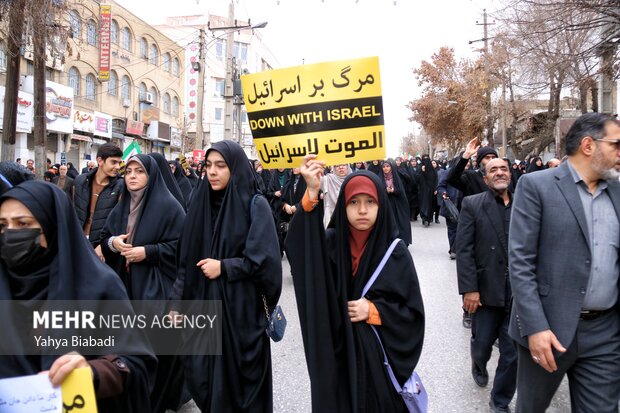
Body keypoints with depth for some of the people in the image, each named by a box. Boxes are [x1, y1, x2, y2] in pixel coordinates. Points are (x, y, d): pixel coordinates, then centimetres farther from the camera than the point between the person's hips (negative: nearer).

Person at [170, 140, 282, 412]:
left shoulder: (255, 205, -7)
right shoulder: (201, 202, 5)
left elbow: (265, 259, -12)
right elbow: (186, 260, 8)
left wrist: (224, 267, -12)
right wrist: (177, 301, 5)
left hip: (241, 308, -4)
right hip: (202, 306, 4)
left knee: (240, 380, 7)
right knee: (202, 379, 9)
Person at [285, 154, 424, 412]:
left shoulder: (395, 251, -6)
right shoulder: (331, 243, -6)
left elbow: (413, 312, -3)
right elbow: (300, 249, -30)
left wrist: (373, 311, -16)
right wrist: (312, 195, -40)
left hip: (379, 354, 0)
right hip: (337, 354, 1)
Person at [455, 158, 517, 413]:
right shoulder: (472, 205, -2)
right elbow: (463, 250, -7)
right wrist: (469, 289, -13)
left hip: (519, 292, 2)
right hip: (486, 289, -1)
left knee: (514, 352, 5)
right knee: (482, 343, 12)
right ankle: (479, 366, 48)